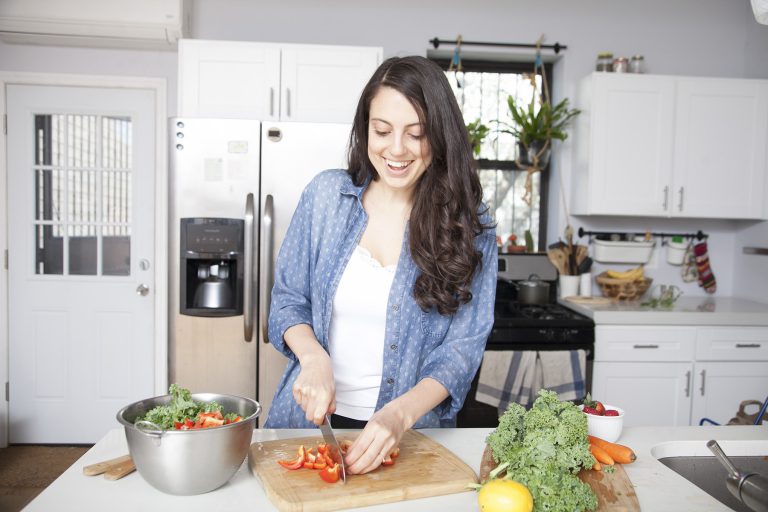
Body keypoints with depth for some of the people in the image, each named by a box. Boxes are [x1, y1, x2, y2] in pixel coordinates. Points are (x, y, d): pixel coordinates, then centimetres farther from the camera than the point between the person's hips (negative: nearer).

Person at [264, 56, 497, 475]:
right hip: (311, 416, 2)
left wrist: (400, 414, -26)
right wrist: (313, 357, -18)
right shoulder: (327, 194, -6)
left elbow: (463, 346, -11)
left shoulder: (468, 223, -9)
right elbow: (287, 301, 1)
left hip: (407, 433, -1)